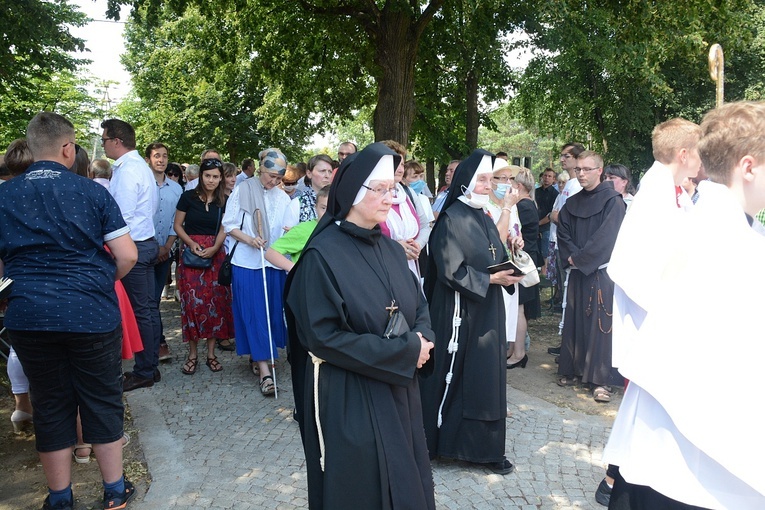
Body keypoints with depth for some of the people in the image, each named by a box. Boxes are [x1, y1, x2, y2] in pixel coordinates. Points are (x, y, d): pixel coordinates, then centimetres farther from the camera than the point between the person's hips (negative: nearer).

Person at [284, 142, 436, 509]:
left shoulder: (391, 249, 5)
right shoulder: (323, 254, -16)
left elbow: (419, 305, 12)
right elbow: (323, 336, -20)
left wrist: (422, 339, -11)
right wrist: (404, 351, -19)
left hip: (399, 390, 7)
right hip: (347, 398, -6)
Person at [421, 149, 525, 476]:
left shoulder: (483, 218, 13)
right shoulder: (452, 219, -12)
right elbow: (450, 271, -18)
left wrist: (509, 272, -3)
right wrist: (490, 279, -17)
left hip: (487, 312, 8)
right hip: (459, 312, -8)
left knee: (486, 377, 12)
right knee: (455, 376, 2)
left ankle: (485, 448, 23)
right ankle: (441, 440, 19)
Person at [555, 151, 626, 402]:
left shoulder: (613, 201, -7)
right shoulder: (573, 204, 12)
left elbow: (605, 238, -14)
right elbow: (563, 232, 10)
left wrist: (579, 259, -12)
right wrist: (571, 257, -7)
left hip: (602, 271, -6)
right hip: (578, 271, 6)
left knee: (600, 323, -4)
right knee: (575, 320, 9)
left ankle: (602, 379, 2)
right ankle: (574, 369, 20)